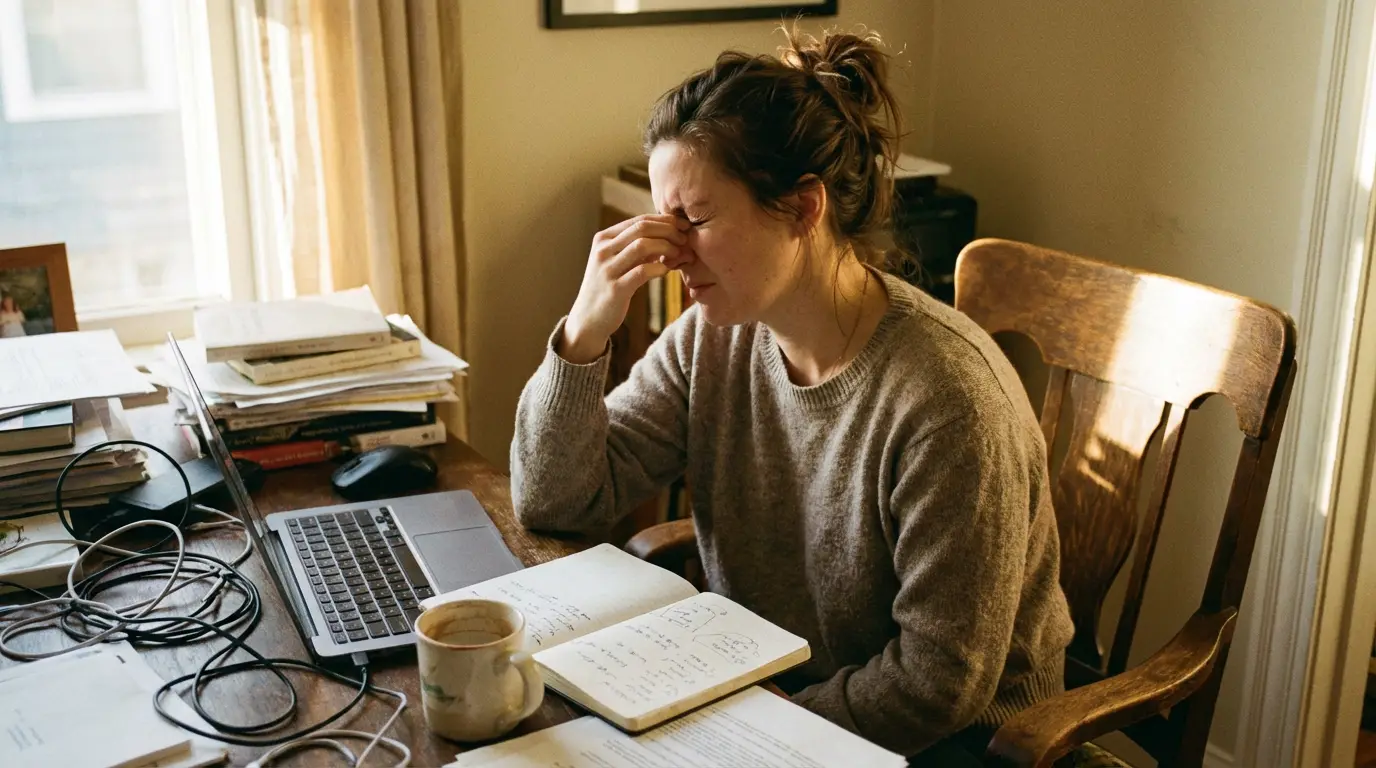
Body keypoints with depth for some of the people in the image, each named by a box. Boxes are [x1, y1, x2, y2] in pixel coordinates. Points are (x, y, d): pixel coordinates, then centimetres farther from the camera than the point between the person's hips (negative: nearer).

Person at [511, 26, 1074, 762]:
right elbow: (553, 501, -6)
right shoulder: (711, 340, -8)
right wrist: (584, 333, -19)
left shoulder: (946, 395, -27)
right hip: (761, 688, 5)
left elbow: (937, 682, -20)